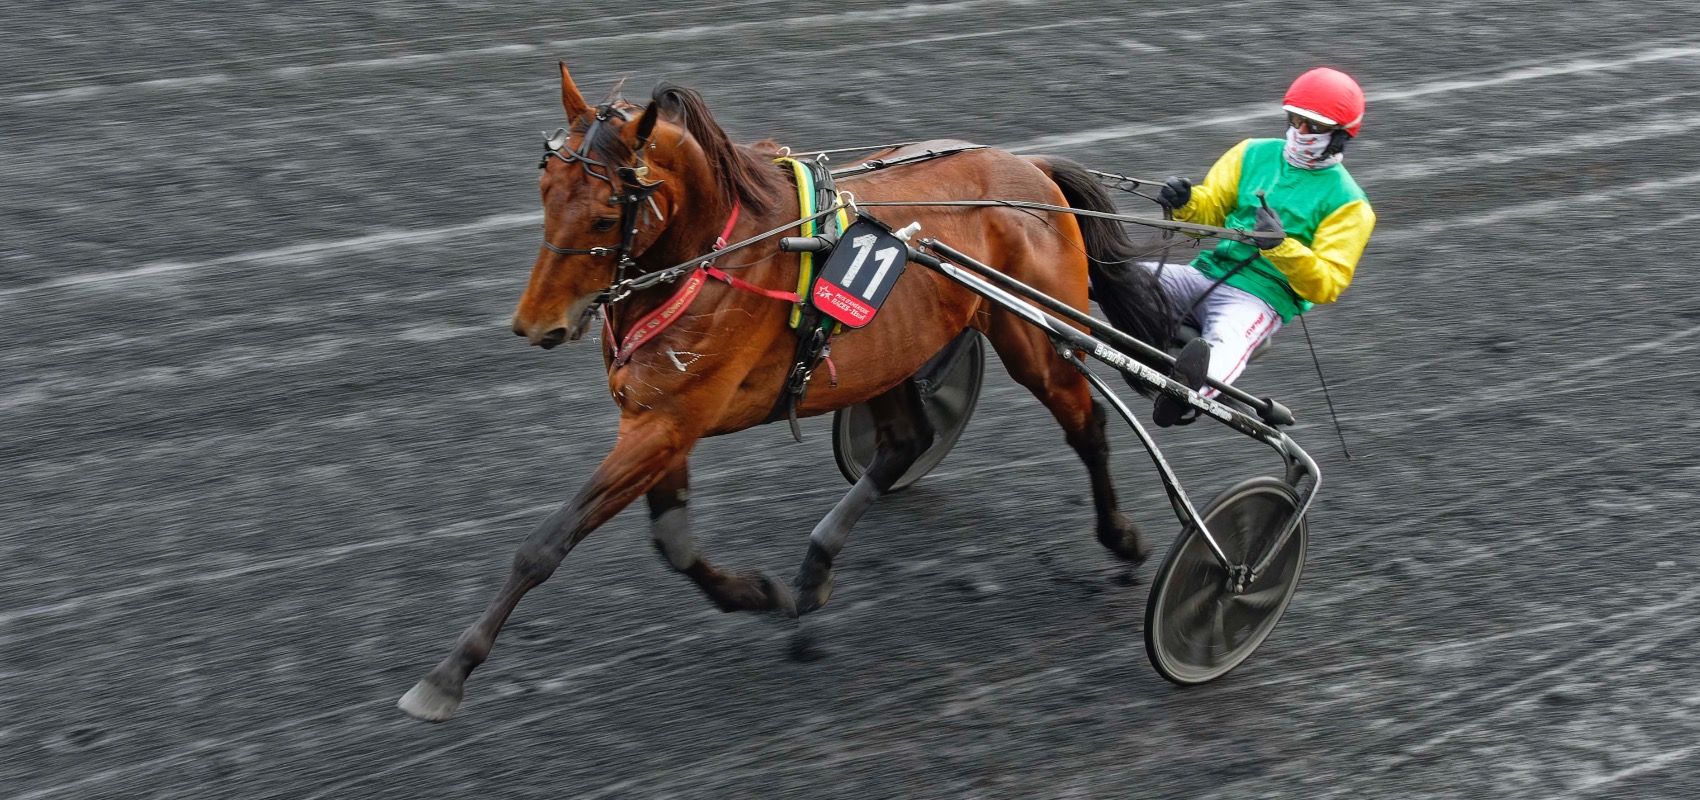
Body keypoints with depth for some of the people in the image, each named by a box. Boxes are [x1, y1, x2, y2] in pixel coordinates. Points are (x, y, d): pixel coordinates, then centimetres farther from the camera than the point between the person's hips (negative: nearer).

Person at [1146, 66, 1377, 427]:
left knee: (1225, 342, -42)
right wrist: (1185, 204, -9)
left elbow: (1325, 285, -6)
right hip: (1206, 273, 6)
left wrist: (1281, 246, -24)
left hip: (1260, 298, -6)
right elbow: (1210, 209, 16)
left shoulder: (1346, 203, 2)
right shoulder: (1255, 154, 16)